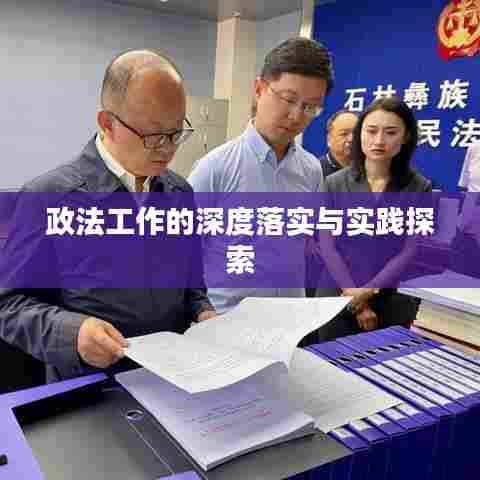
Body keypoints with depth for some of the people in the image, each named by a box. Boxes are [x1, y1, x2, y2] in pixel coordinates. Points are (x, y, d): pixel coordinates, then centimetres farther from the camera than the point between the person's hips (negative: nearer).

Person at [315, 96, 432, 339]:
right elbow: (328, 247, -6)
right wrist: (354, 297, -13)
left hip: (393, 305, 0)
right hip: (337, 300, 0)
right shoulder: (334, 184, -1)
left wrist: (367, 292, -15)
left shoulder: (419, 188, -1)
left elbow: (411, 252, -6)